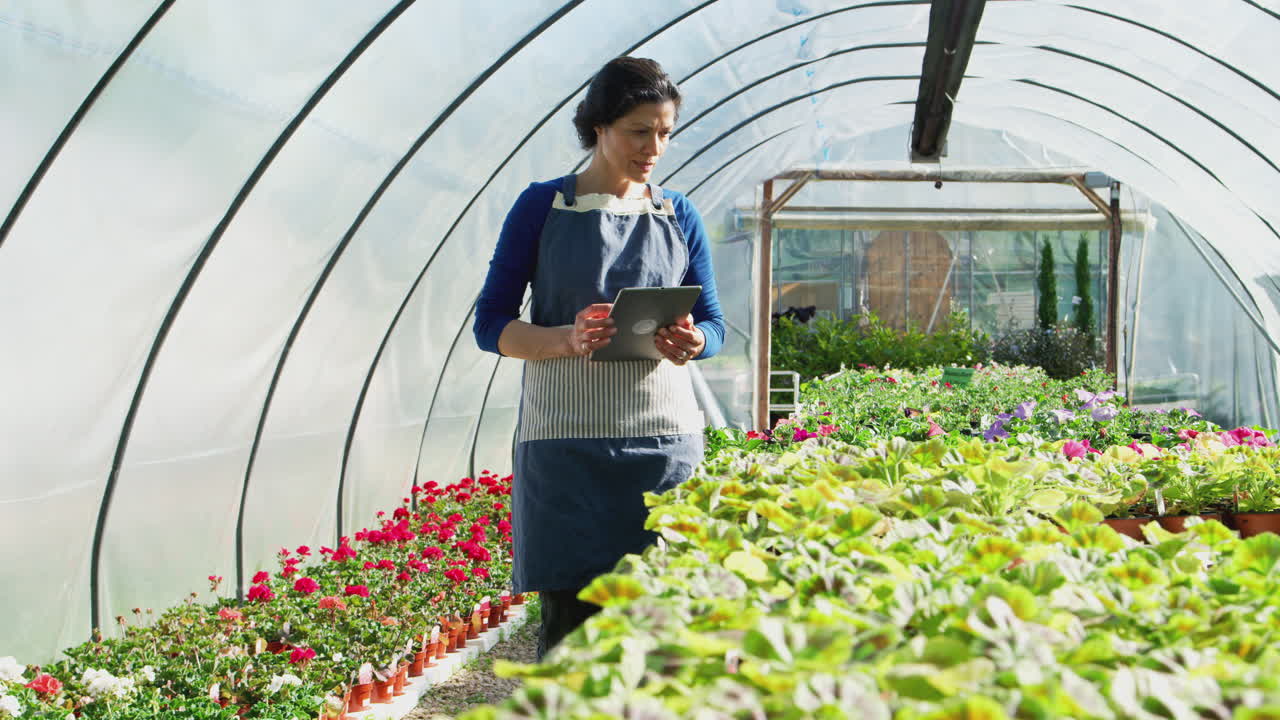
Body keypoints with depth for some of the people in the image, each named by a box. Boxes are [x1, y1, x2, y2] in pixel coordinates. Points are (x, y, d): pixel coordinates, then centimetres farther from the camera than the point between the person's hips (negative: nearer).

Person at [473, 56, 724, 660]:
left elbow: (713, 321, 15)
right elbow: (491, 324, 2)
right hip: (568, 439, -2)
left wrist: (691, 343, -10)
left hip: (664, 435, 3)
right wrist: (568, 340, -17)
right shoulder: (544, 206, 4)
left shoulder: (679, 216, 12)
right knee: (570, 618, -4)